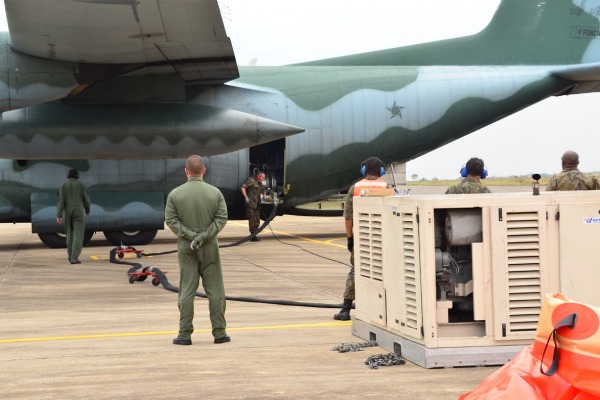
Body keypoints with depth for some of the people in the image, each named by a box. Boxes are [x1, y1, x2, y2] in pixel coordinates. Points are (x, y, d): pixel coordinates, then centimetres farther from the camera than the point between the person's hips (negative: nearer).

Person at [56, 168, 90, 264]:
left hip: (68, 213, 2)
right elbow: (86, 199, 2)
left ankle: (71, 256, 25)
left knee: (70, 234, 19)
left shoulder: (63, 186, 2)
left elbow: (60, 201, -7)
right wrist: (87, 210, 22)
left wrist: (58, 215, -10)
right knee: (78, 236, -6)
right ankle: (74, 258, -19)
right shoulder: (81, 185, 0)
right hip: (79, 213, -2)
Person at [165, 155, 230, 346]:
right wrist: (204, 236, -11)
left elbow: (171, 219, -8)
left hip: (186, 246, 0)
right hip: (209, 246, 0)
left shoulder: (175, 194, -3)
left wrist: (190, 235, -11)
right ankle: (219, 332, 6)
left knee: (186, 290, 3)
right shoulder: (215, 192, -3)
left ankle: (185, 334, 2)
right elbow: (221, 218, -9)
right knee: (215, 289, 6)